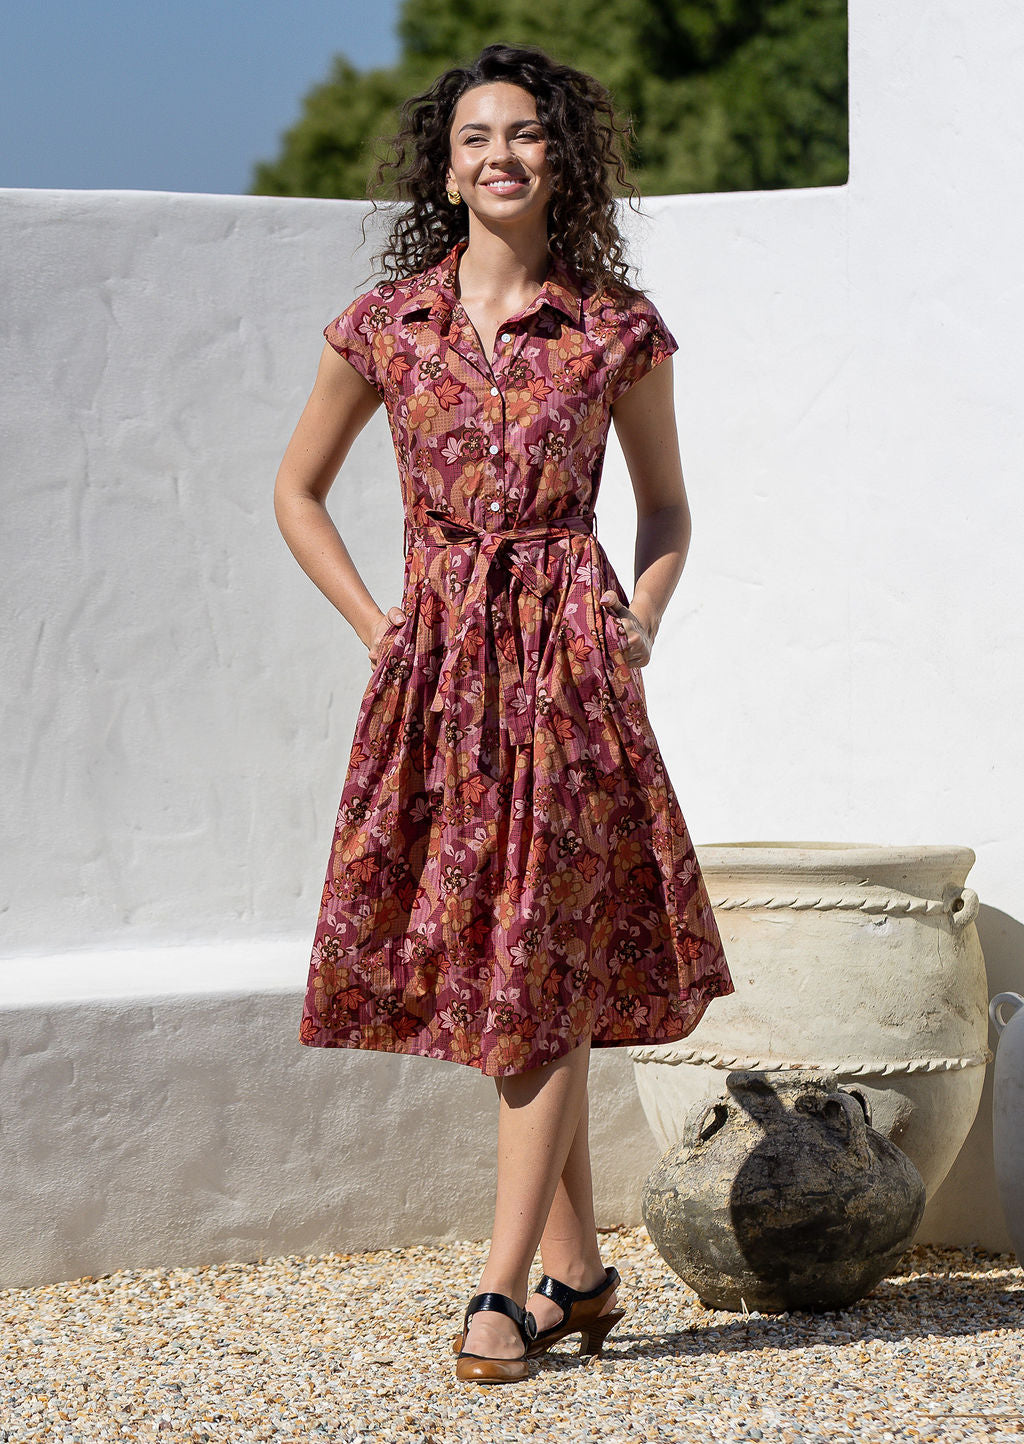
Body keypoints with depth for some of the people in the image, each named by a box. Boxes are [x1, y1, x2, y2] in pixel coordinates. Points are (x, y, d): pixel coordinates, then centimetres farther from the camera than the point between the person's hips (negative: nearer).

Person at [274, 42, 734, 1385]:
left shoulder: (619, 327, 2)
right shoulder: (385, 323, 5)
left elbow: (666, 504, 13)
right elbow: (298, 491, 15)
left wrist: (642, 622, -2)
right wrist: (376, 626, 5)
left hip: (566, 658, -2)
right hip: (436, 661, 2)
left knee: (545, 966, -5)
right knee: (487, 960, 6)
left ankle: (507, 1287, -3)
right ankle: (578, 1269, 17)